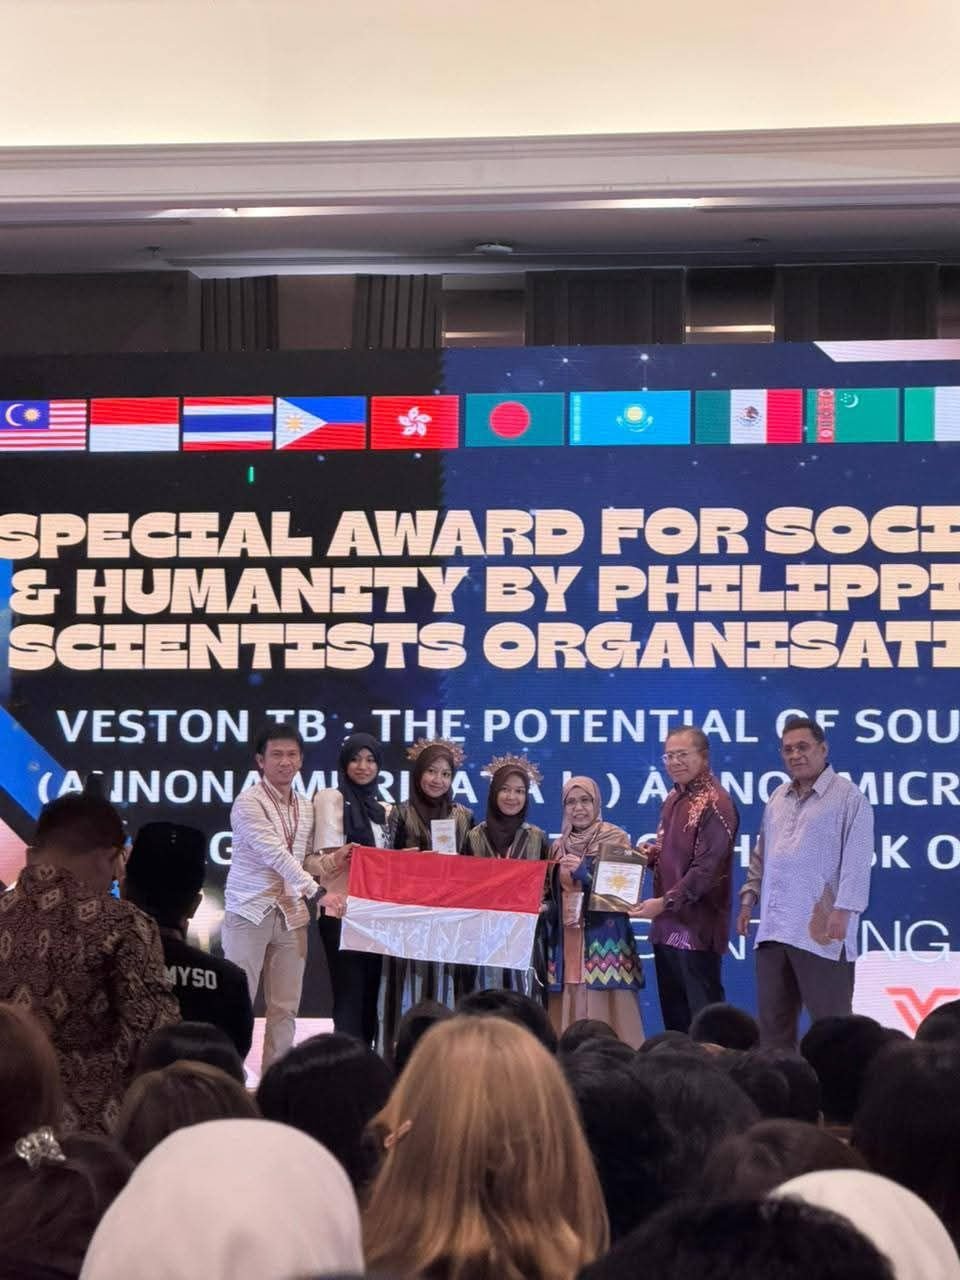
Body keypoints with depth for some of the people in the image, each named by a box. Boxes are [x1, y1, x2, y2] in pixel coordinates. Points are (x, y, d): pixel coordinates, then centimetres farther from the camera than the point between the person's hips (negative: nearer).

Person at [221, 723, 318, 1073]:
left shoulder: (306, 809, 13)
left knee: (285, 1008, 7)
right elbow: (274, 853, -20)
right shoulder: (249, 802, -9)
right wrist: (315, 888, -26)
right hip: (249, 913, -6)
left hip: (291, 915, 6)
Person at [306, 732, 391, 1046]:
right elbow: (313, 861, -8)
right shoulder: (330, 798, 1)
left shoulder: (384, 810, 18)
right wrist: (336, 859, -27)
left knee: (370, 997, 4)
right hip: (341, 912, -6)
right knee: (350, 997, -11)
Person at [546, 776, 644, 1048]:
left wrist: (582, 871, -18)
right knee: (569, 1010, 1)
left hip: (603, 941, -5)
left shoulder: (615, 839, 0)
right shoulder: (560, 847, 16)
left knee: (605, 1009, -10)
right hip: (567, 941, 5)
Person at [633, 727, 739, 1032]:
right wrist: (651, 853, 5)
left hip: (697, 926, -9)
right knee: (673, 1016, 12)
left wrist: (665, 902, -23)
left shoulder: (713, 804, -13)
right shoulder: (673, 800, 16)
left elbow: (706, 867, -19)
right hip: (667, 926, 9)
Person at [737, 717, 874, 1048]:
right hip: (774, 928, 7)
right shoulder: (777, 798, 17)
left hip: (821, 930, -7)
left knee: (831, 1020, -3)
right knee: (772, 1019, 8)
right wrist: (748, 899, 15)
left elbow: (857, 860, -11)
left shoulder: (848, 798, -4)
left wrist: (843, 910, -18)